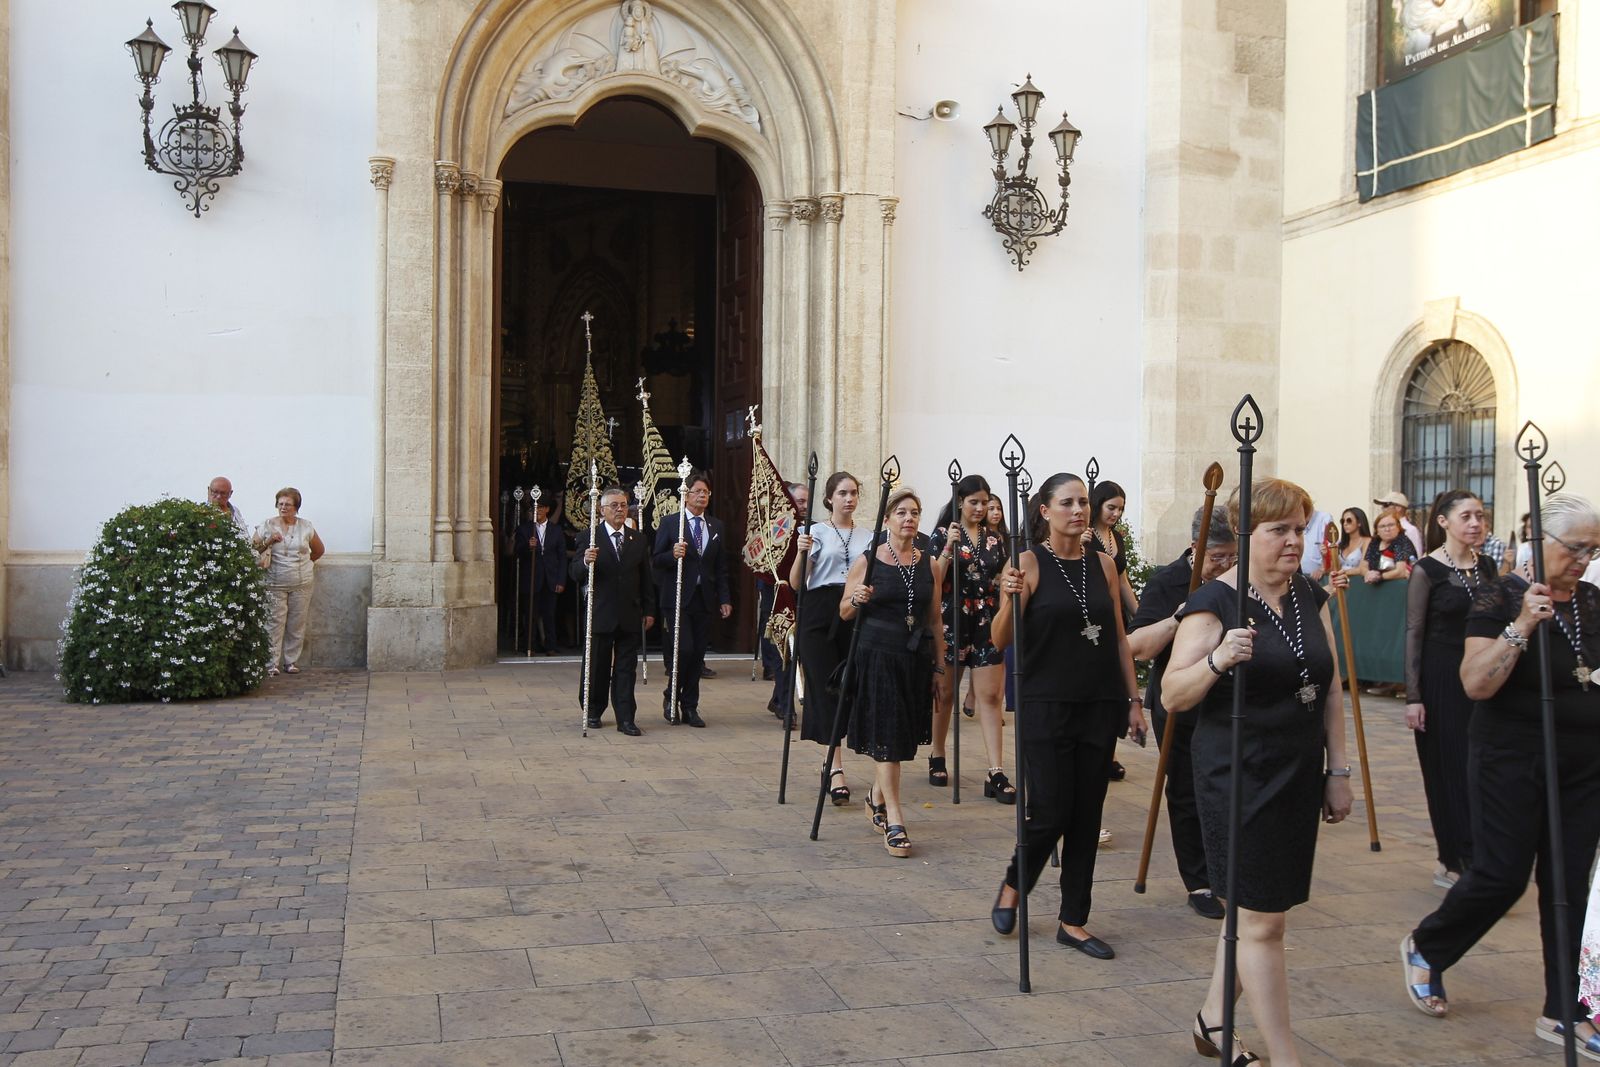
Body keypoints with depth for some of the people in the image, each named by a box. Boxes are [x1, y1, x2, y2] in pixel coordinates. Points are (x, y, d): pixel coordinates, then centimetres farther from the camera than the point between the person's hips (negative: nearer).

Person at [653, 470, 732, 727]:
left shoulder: (716, 526, 12)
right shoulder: (669, 523, -1)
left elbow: (721, 566, 13)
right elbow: (657, 560, -2)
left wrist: (725, 598, 6)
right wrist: (673, 554, -22)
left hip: (704, 598, 4)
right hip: (677, 598, -4)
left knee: (697, 655, 6)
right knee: (684, 649, -12)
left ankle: (690, 707, 16)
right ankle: (670, 696, 12)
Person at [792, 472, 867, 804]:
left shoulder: (868, 537, 13)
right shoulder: (815, 532, 2)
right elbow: (795, 583, -2)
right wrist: (802, 553, -19)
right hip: (819, 616, -3)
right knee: (825, 689, -7)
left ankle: (832, 765, 17)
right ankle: (836, 770, -7)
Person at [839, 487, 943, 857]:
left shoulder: (928, 563, 7)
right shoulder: (867, 561, -4)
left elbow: (935, 619, 11)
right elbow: (844, 612, 3)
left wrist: (941, 664, 9)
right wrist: (857, 600, -19)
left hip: (916, 659, 4)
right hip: (877, 656, -4)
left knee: (902, 736, 12)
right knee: (886, 738, -6)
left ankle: (876, 797, 35)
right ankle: (894, 821, -3)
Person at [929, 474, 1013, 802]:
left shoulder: (995, 540, 11)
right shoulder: (942, 535, -1)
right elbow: (933, 582, -9)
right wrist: (948, 547, -17)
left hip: (987, 624, 3)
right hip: (951, 621, -3)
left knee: (990, 695, -4)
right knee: (945, 692, 9)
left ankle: (996, 774, -7)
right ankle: (937, 759, 27)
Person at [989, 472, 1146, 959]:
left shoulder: (1103, 564, 7)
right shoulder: (1029, 563, -6)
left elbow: (1120, 638, 12)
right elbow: (1000, 640, -8)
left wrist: (1134, 700, 8)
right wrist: (1010, 599, -27)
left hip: (1099, 706, 4)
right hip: (1046, 706, -4)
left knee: (1087, 816, 7)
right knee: (1050, 812, -4)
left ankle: (1073, 921, 18)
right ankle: (1013, 886, 25)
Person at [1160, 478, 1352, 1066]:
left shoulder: (1311, 596, 7)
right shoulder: (1215, 602, -13)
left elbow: (1331, 688, 13)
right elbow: (1172, 696, -16)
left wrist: (1339, 769, 11)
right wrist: (1216, 660, -34)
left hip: (1299, 775, 7)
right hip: (1239, 779, -7)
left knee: (1256, 908, 16)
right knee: (1263, 922, -2)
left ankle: (1213, 1017, 34)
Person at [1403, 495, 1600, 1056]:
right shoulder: (1501, 599, -11)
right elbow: (1476, 684, -21)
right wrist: (1522, 625, -29)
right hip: (1513, 761, -6)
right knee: (1502, 874, -2)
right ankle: (1425, 948, 24)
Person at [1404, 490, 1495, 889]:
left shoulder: (1487, 567, 8)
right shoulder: (1427, 570, -7)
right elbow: (1414, 634, -8)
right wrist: (1413, 696, -11)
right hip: (1441, 679, -5)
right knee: (1448, 770, 0)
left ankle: (1457, 861, 14)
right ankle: (1456, 860, 7)